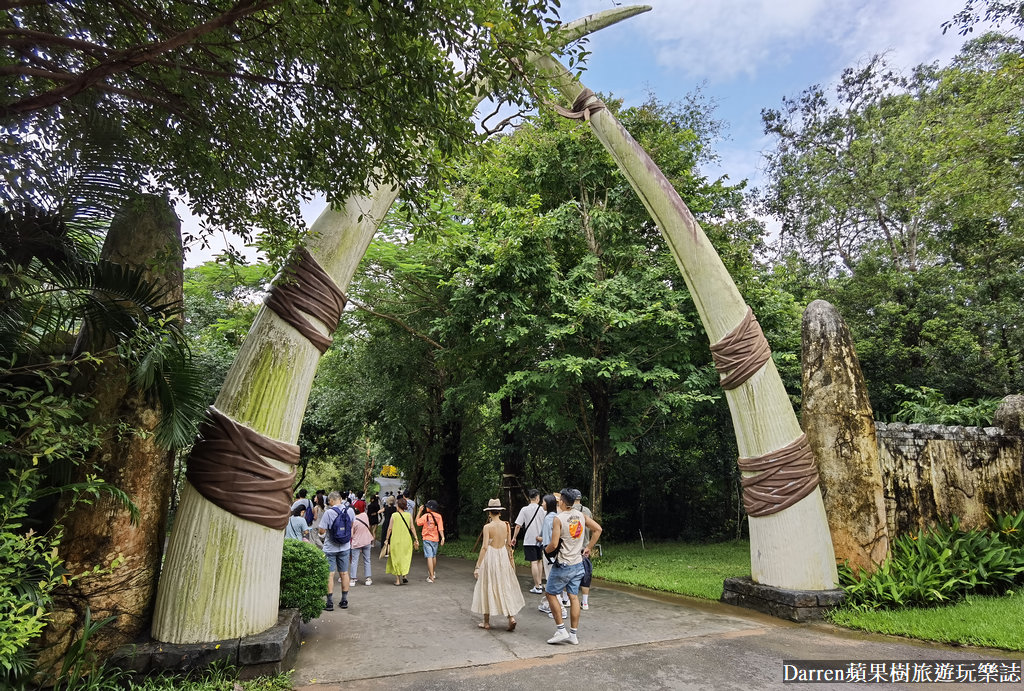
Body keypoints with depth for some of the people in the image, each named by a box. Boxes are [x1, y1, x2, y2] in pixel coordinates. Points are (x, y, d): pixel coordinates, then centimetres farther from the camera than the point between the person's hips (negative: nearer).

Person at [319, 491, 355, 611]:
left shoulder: (329, 512, -19)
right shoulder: (350, 510, -5)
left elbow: (321, 531, -16)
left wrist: (325, 531, 5)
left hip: (330, 548, -4)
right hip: (345, 547, 4)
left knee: (330, 575, 4)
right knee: (344, 573, 13)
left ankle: (330, 603, 7)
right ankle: (344, 601, 21)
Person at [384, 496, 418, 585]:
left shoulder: (394, 515, -7)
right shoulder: (409, 515, -2)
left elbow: (390, 528, -5)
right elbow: (412, 528, -2)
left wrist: (386, 539, 4)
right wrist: (416, 539, 4)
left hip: (395, 540, -1)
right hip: (407, 541, 2)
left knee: (396, 559, 10)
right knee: (406, 558, 19)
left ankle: (398, 580, 12)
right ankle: (405, 574, 4)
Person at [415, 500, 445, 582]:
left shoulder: (425, 516, -11)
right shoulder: (439, 516, -3)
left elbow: (417, 522, 2)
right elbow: (440, 528, -10)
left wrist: (419, 511, 5)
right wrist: (442, 537, -12)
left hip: (427, 539, -4)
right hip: (435, 539, 4)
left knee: (429, 557, -5)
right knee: (434, 556, 21)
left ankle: (431, 577, -10)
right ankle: (432, 573, 40)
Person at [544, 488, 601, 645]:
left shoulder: (559, 519, -18)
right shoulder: (580, 515, 2)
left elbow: (554, 544, -20)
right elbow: (597, 529, 8)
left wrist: (546, 550, 1)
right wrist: (589, 547, 13)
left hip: (563, 565, -6)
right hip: (578, 564, 6)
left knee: (550, 593, 9)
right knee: (574, 597, 11)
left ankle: (561, 630, 9)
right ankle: (573, 635, 17)